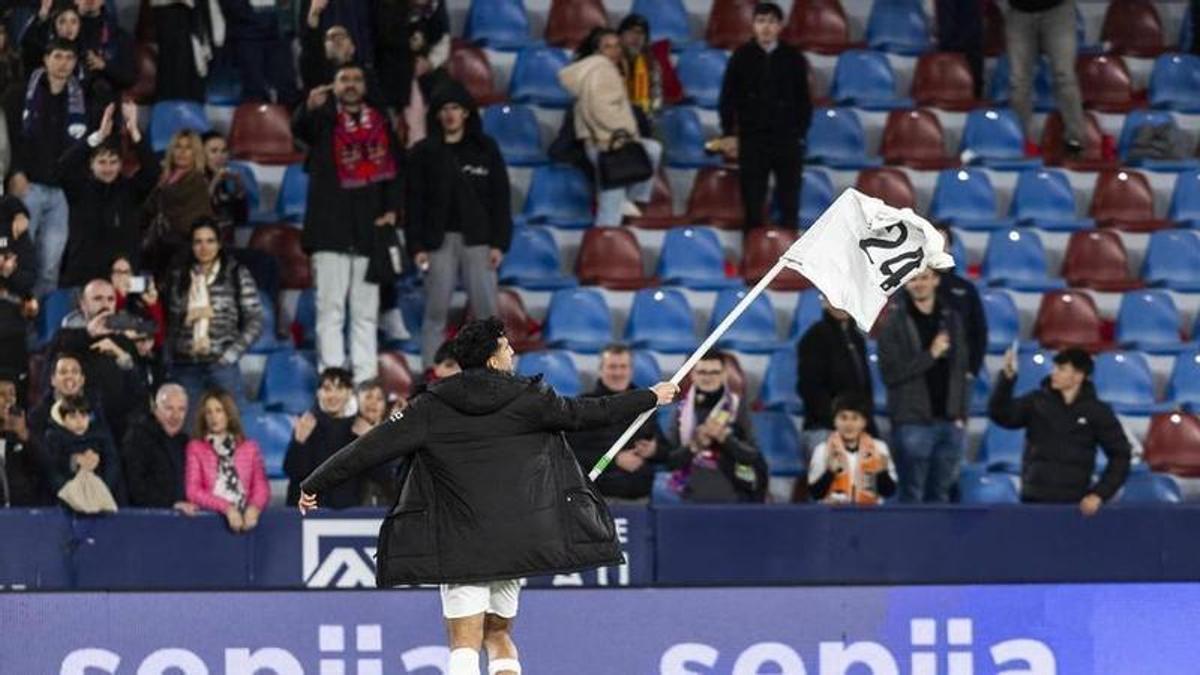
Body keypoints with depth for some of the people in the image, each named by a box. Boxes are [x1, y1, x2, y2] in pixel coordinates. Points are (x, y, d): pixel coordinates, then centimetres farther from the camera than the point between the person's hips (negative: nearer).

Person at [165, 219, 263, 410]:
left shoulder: (237, 275, 2)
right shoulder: (179, 277, 10)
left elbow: (255, 322, 0)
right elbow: (170, 321, 10)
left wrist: (231, 355, -6)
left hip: (220, 364, -3)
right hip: (185, 368, 3)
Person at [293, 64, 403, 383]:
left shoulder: (380, 122, 12)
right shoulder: (324, 120, 4)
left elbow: (393, 168, 13)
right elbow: (300, 128, -18)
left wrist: (391, 208, -2)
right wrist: (310, 107, -40)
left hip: (369, 230, 3)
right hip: (330, 230, -3)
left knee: (366, 314, 6)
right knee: (330, 310, -5)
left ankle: (365, 379, 8)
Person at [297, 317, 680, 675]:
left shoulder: (432, 409, -3)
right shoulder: (527, 399, -2)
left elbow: (372, 448, -4)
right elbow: (584, 414, 9)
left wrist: (314, 485, 5)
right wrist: (650, 398, 24)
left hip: (459, 545, -2)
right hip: (514, 539, 2)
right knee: (499, 634, 18)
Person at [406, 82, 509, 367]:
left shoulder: (486, 149, 7)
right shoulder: (424, 153, 6)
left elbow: (500, 199, 6)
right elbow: (414, 203, 4)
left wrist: (499, 243, -2)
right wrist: (417, 246, -4)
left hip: (477, 239, 0)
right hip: (439, 241, 0)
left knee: (486, 310, -3)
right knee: (436, 312, 0)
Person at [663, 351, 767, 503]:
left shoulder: (738, 406, 0)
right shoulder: (683, 410, 4)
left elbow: (752, 456, -4)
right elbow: (670, 460, 3)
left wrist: (725, 438, -19)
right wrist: (693, 446, -15)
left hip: (731, 498, -2)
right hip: (693, 498, 2)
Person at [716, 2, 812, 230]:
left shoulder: (793, 58, 2)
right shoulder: (742, 57, 0)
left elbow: (803, 100, 8)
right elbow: (728, 98, 4)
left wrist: (800, 132, 4)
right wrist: (728, 134, 1)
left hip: (786, 138, 1)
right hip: (752, 137, -1)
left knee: (789, 195, 5)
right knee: (752, 197, 3)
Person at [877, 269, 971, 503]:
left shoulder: (951, 319, 10)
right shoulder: (895, 323, -2)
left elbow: (961, 370, 11)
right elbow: (890, 373, -11)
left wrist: (961, 414, 4)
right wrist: (930, 355, -15)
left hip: (949, 422, 4)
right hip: (913, 422, -4)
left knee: (940, 493, 8)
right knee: (912, 495, -3)